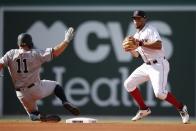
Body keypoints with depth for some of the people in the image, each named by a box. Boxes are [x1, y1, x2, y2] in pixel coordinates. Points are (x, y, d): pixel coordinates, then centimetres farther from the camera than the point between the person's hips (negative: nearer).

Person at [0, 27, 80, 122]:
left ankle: (37, 116, -9)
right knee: (56, 85, 22)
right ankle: (65, 102, -4)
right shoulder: (35, 54, -9)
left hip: (22, 95, 3)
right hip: (37, 89, -3)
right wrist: (66, 40, 0)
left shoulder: (11, 54, -2)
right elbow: (55, 52, -10)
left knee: (33, 113, 25)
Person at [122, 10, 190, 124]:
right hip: (146, 66, 9)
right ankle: (144, 109, 18)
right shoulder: (136, 35, 15)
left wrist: (141, 43, -25)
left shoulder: (150, 30, -11)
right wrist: (130, 50, -1)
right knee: (129, 84, 6)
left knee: (159, 93, -23)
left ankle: (181, 108, -3)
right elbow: (137, 54, 20)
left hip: (159, 65, -9)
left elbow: (159, 45, -27)